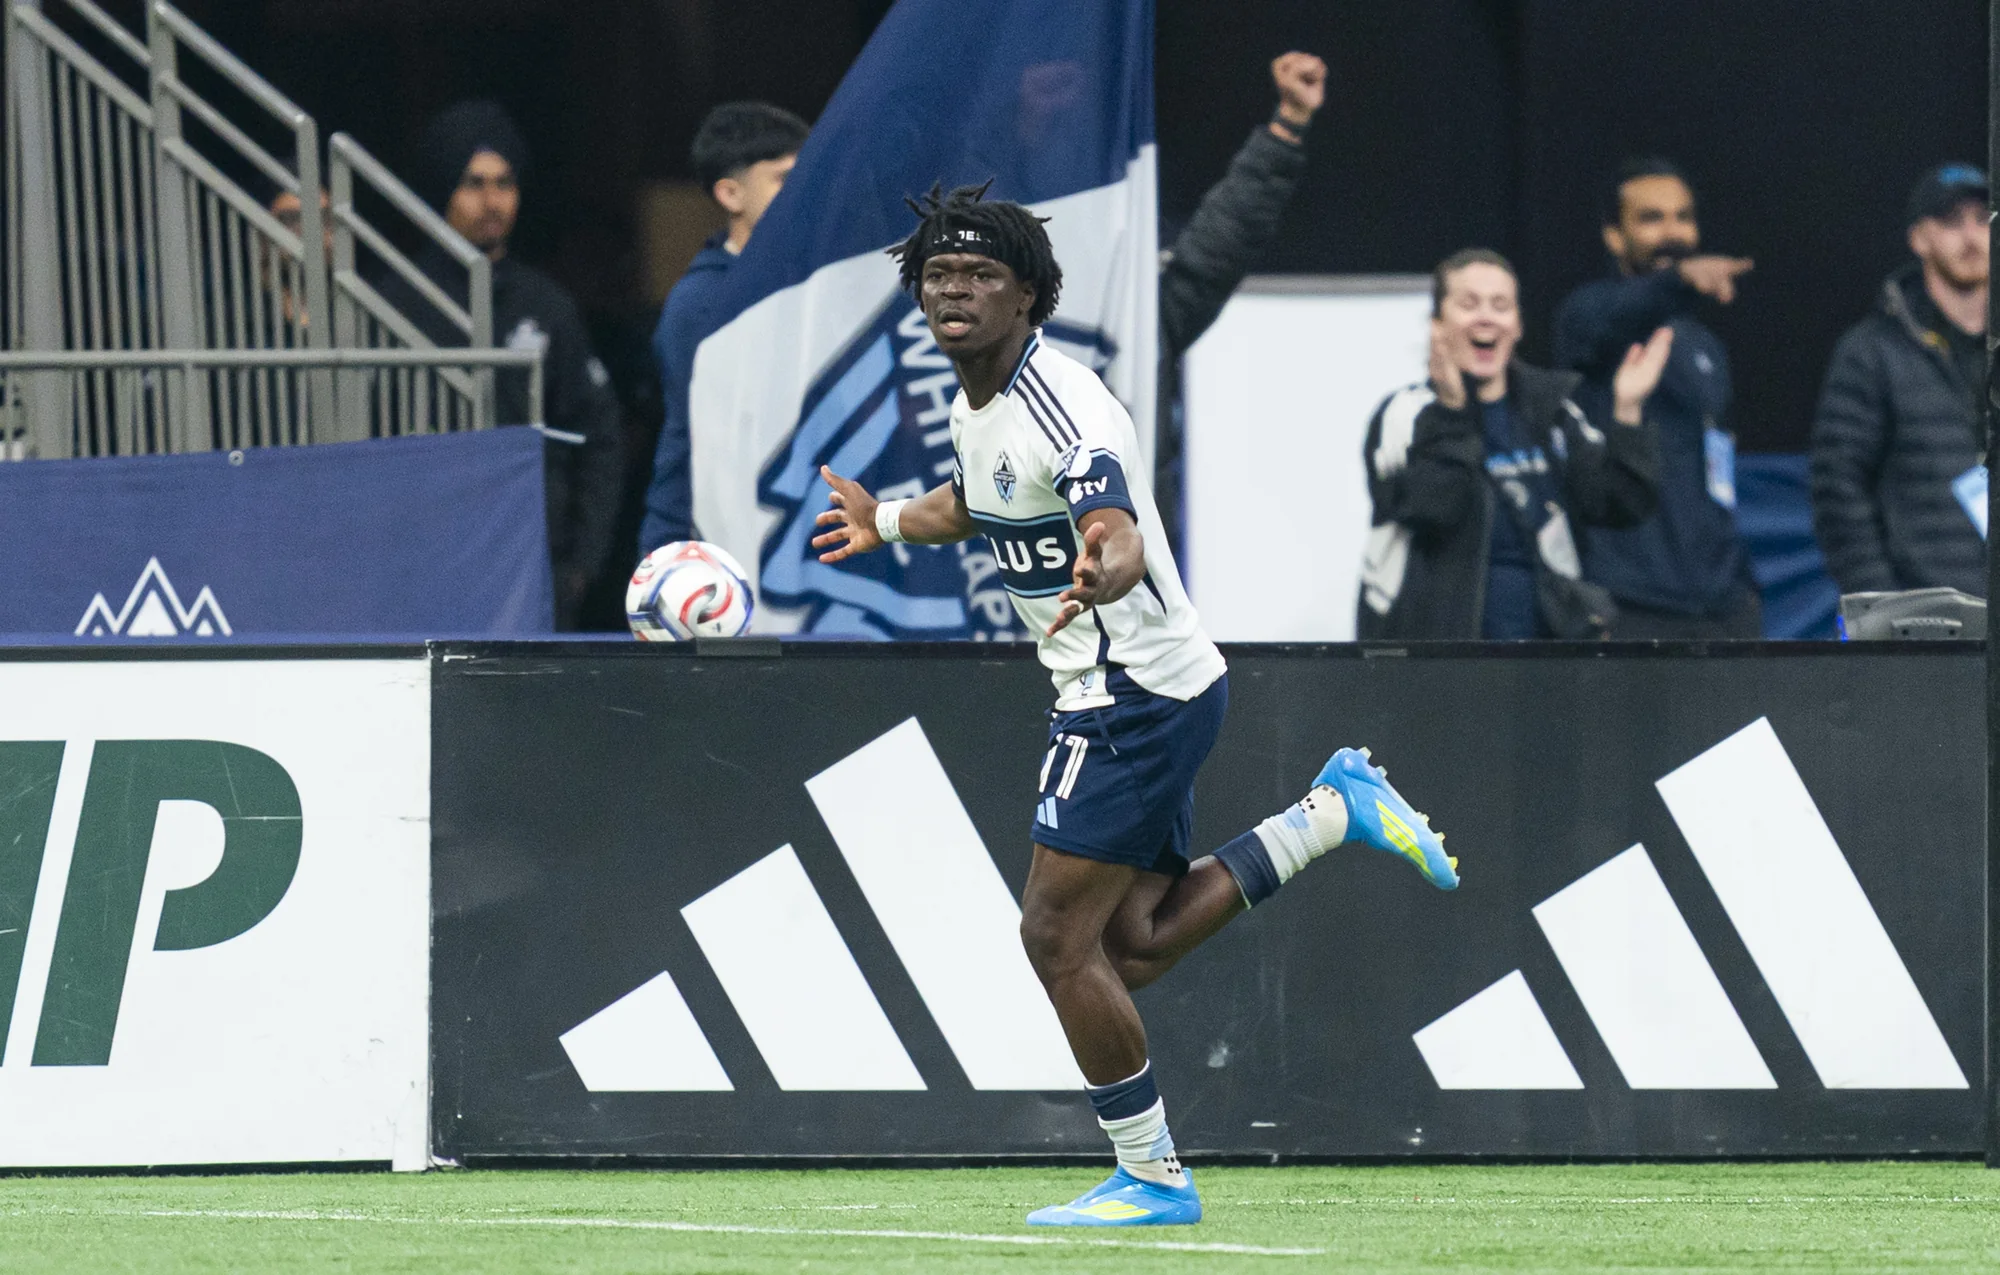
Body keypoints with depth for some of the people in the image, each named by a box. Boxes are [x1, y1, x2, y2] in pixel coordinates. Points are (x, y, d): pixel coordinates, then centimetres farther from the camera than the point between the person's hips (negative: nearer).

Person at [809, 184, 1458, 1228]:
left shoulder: (1061, 409, -22)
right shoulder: (974, 404, 8)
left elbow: (1120, 540, -37)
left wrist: (1099, 576, -58)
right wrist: (886, 523, 35)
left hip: (1136, 691, -10)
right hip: (1122, 691, 10)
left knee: (1058, 935, -7)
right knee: (1133, 946, 8)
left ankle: (1151, 1176, 2)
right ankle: (1333, 810, 14)